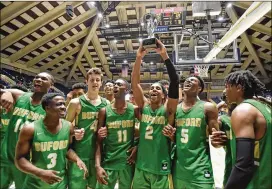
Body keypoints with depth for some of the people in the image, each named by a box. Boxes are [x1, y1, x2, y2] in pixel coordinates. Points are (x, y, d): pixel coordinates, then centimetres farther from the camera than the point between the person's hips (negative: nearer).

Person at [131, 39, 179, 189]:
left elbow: (174, 81, -18)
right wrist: (139, 58, -15)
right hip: (141, 168, 3)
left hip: (161, 169, -2)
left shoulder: (168, 109, -6)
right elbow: (135, 83, -6)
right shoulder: (143, 106, 2)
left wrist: (164, 56, -22)